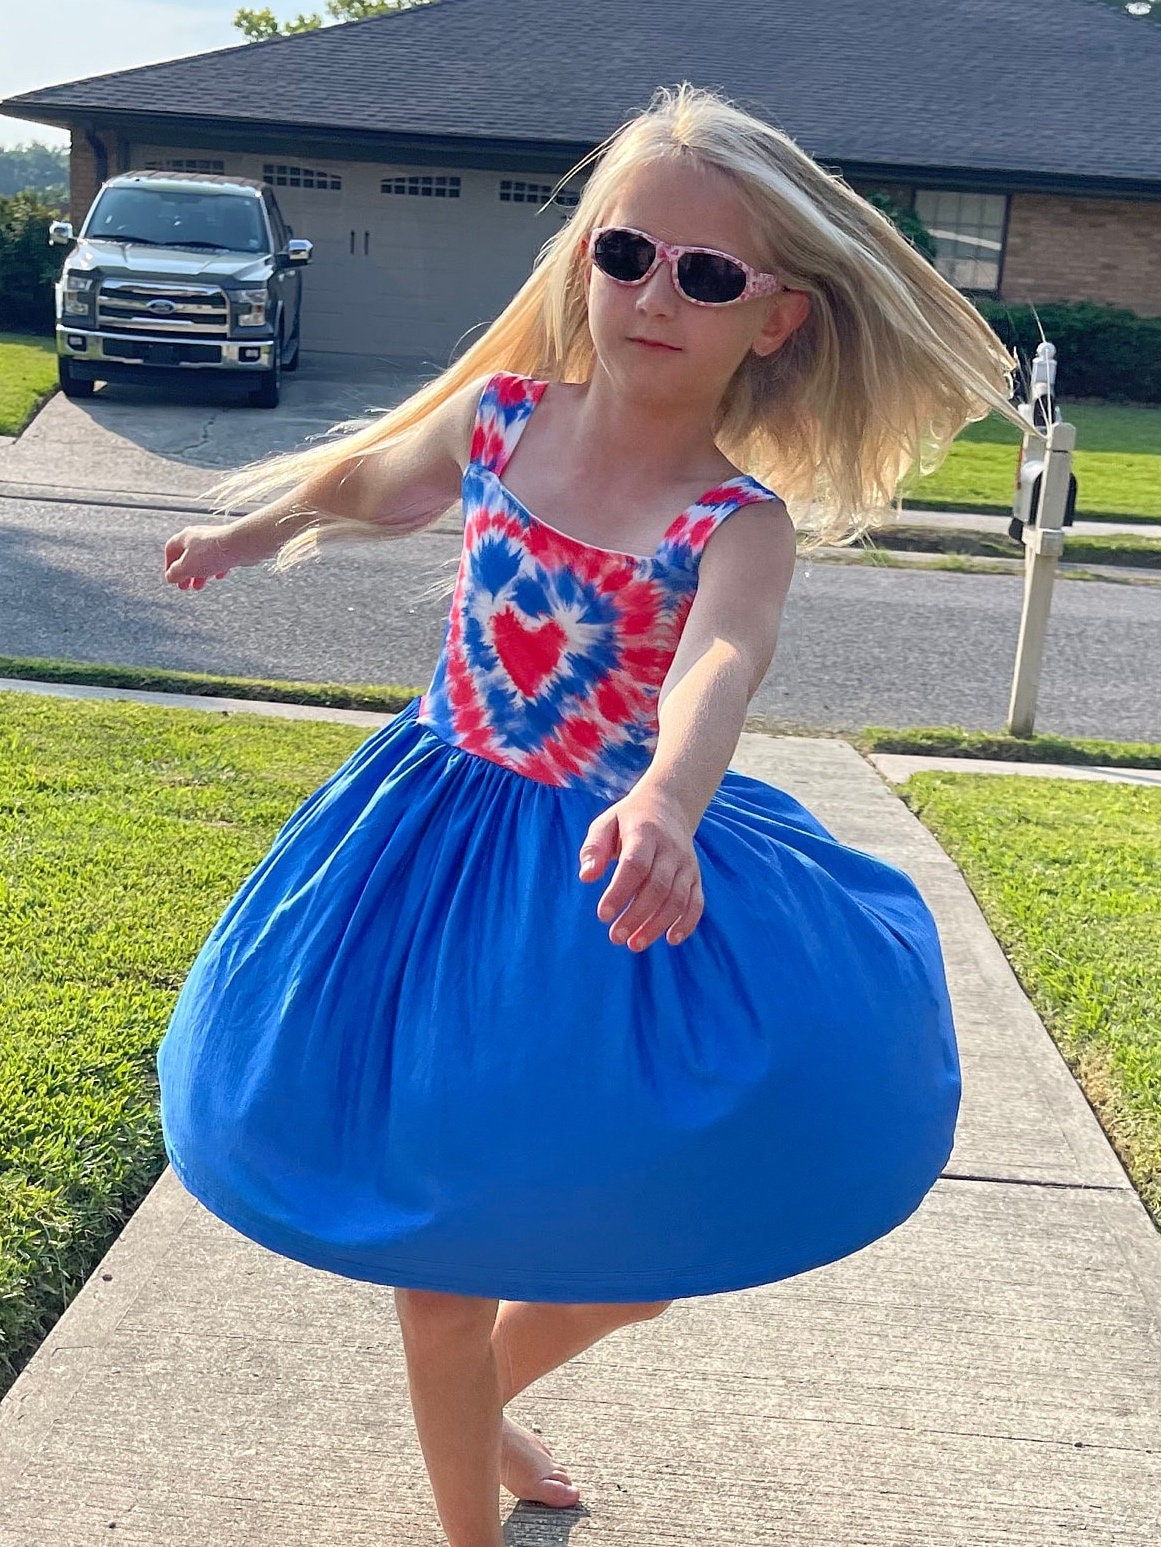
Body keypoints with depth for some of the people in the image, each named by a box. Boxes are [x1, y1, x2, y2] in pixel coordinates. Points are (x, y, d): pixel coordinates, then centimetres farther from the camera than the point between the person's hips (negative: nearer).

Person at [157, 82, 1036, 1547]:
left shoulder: (740, 519, -16)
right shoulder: (502, 413, -8)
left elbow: (723, 663, -39)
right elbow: (372, 475, 16)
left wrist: (664, 804, -59)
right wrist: (258, 525, 29)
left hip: (618, 867, 0)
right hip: (443, 852, 1)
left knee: (645, 1231, 12)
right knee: (442, 1240, 7)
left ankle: (481, 1398, 45)